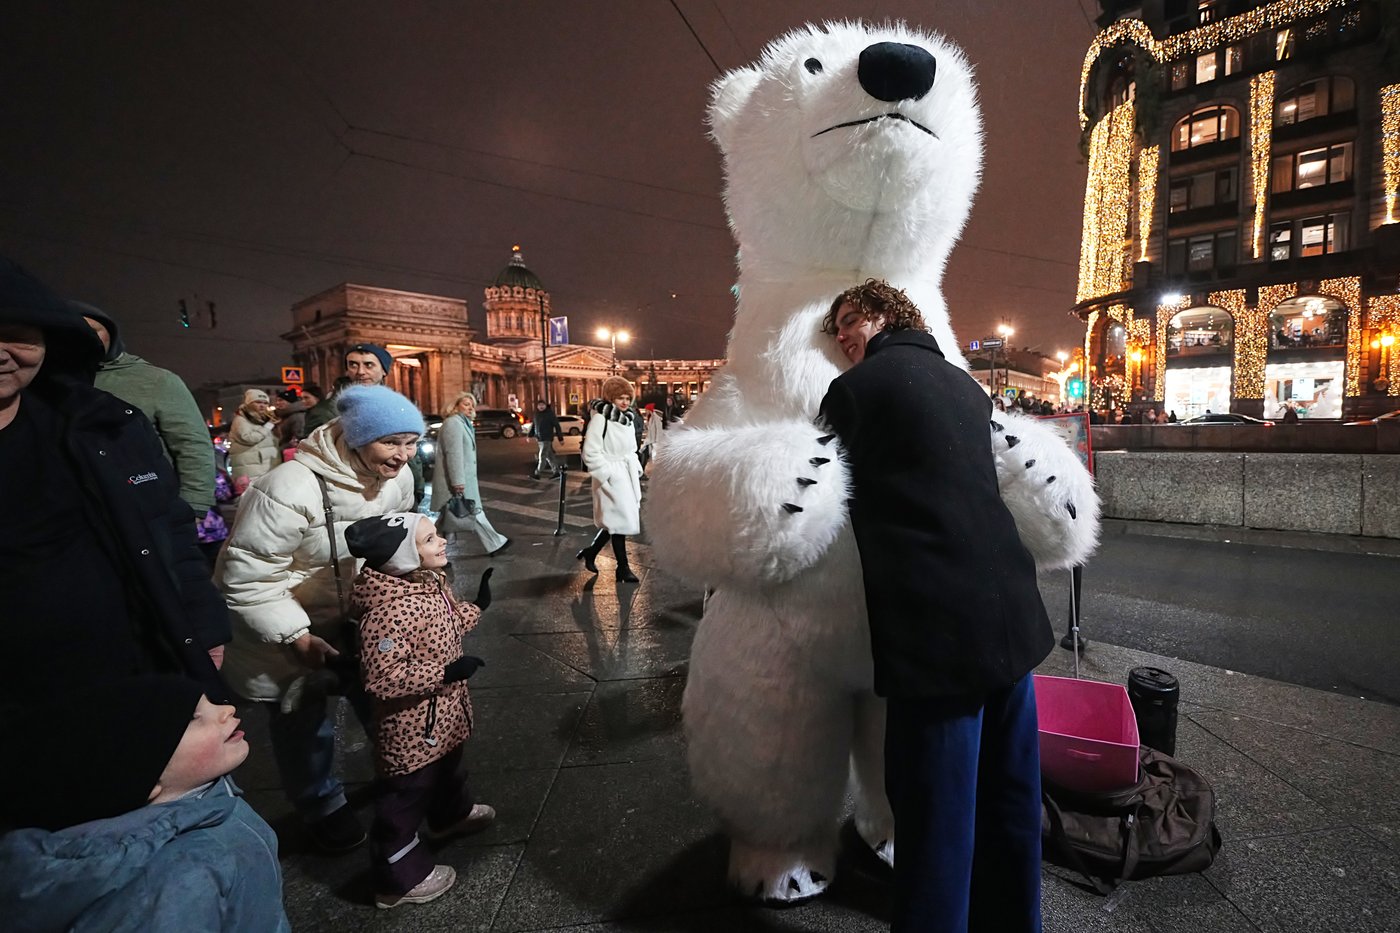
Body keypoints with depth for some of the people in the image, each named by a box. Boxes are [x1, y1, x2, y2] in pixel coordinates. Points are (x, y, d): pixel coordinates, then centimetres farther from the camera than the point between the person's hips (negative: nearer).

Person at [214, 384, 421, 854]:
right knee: (305, 723, 12)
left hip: (354, 616, 6)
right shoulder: (290, 490, -35)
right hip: (283, 628, -6)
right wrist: (297, 638, -30)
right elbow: (247, 577, -28)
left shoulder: (398, 479, -11)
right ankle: (321, 808, 40)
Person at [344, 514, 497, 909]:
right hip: (411, 726, -9)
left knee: (445, 767, 33)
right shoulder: (389, 611, -35)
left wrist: (478, 606, 7)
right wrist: (445, 673, -33)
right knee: (405, 797, 13)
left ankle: (451, 813, 61)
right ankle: (400, 878, 35)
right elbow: (382, 678, -33)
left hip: (442, 714, 9)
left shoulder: (430, 582, -5)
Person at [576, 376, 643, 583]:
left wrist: (637, 469, 11)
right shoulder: (600, 418, -12)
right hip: (612, 478, -8)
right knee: (620, 520, -3)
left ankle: (589, 553, 31)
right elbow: (590, 453, -16)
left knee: (615, 520, 13)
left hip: (627, 476, 8)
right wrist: (607, 475, -19)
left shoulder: (627, 419, 14)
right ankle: (623, 568, 8)